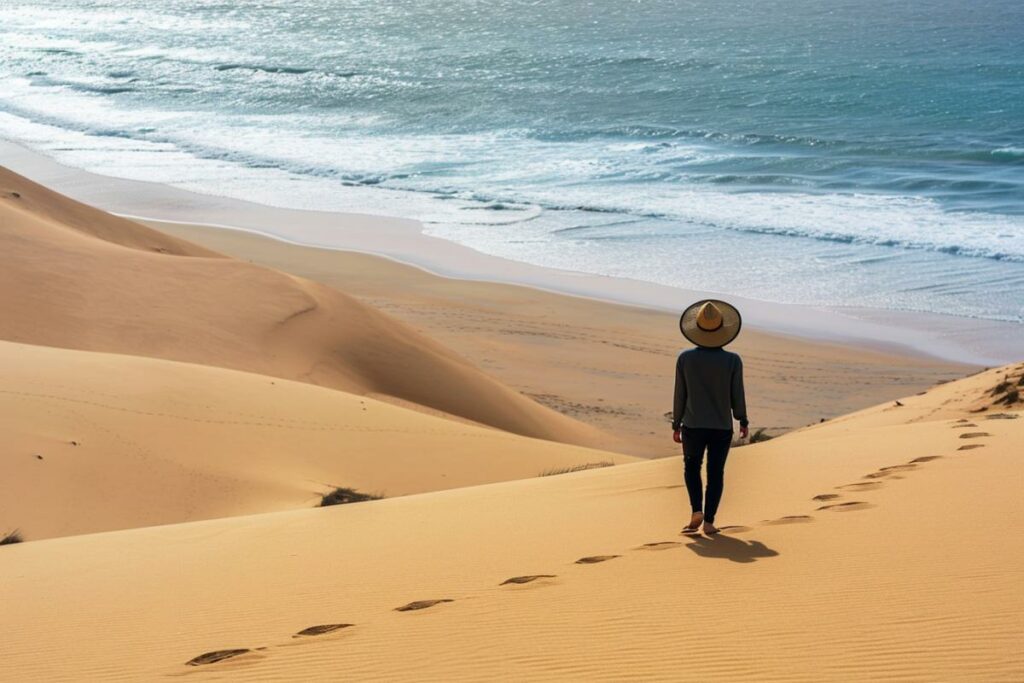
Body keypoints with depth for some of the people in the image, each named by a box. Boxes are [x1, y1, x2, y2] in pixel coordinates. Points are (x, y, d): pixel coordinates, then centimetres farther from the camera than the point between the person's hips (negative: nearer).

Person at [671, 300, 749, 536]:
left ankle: (697, 511, 2)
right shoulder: (732, 360, -10)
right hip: (722, 427, 0)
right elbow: (737, 395, -4)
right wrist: (743, 421, 12)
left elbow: (680, 394, -3)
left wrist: (676, 425, 8)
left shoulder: (685, 358, -8)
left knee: (692, 468, 19)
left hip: (693, 426, 0)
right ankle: (709, 522, 9)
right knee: (715, 473, 10)